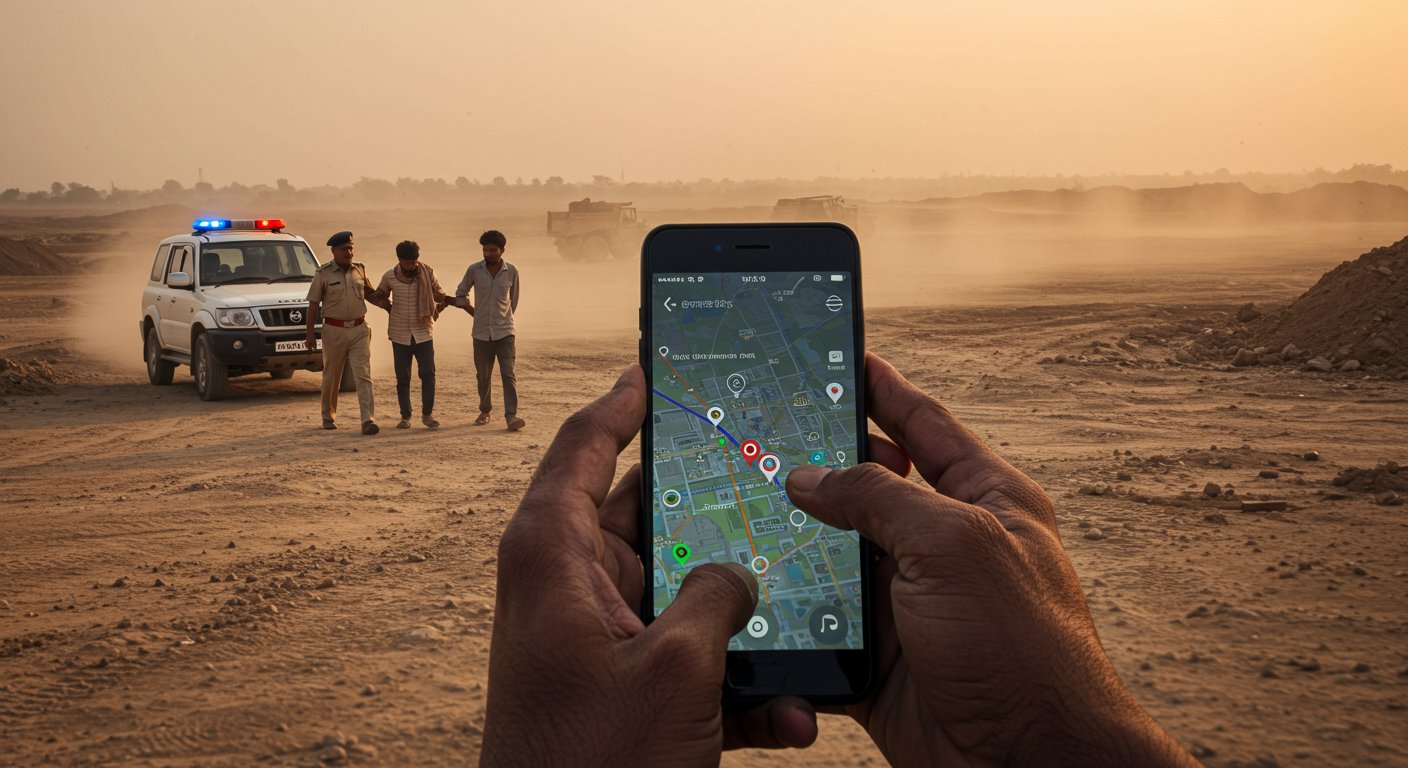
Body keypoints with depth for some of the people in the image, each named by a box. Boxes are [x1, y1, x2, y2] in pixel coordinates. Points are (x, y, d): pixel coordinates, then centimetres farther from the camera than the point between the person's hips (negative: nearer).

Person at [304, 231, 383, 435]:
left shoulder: (360, 270, 7)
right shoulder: (323, 274, -3)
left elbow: (370, 294, 22)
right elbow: (313, 305, -1)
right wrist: (310, 334, -4)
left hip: (359, 330, 2)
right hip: (334, 331, -2)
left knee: (363, 375, -8)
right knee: (331, 376, 10)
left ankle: (368, 419, -14)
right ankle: (328, 416, 27)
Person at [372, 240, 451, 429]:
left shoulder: (427, 272, -5)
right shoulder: (389, 277, -4)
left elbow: (439, 295, 7)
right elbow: (379, 296, 15)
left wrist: (448, 301, -7)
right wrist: (390, 308, 4)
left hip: (423, 332, -1)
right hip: (400, 334, 1)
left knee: (428, 373, -9)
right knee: (403, 378, 4)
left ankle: (427, 414, 3)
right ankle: (405, 417, 14)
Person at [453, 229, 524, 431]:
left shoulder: (511, 271, -2)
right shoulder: (474, 270, -2)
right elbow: (460, 294, 13)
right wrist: (475, 313, 7)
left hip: (504, 331, -2)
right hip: (481, 333, 2)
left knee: (508, 374, -11)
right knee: (483, 375, 11)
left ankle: (511, 416, -15)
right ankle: (485, 411, 29)